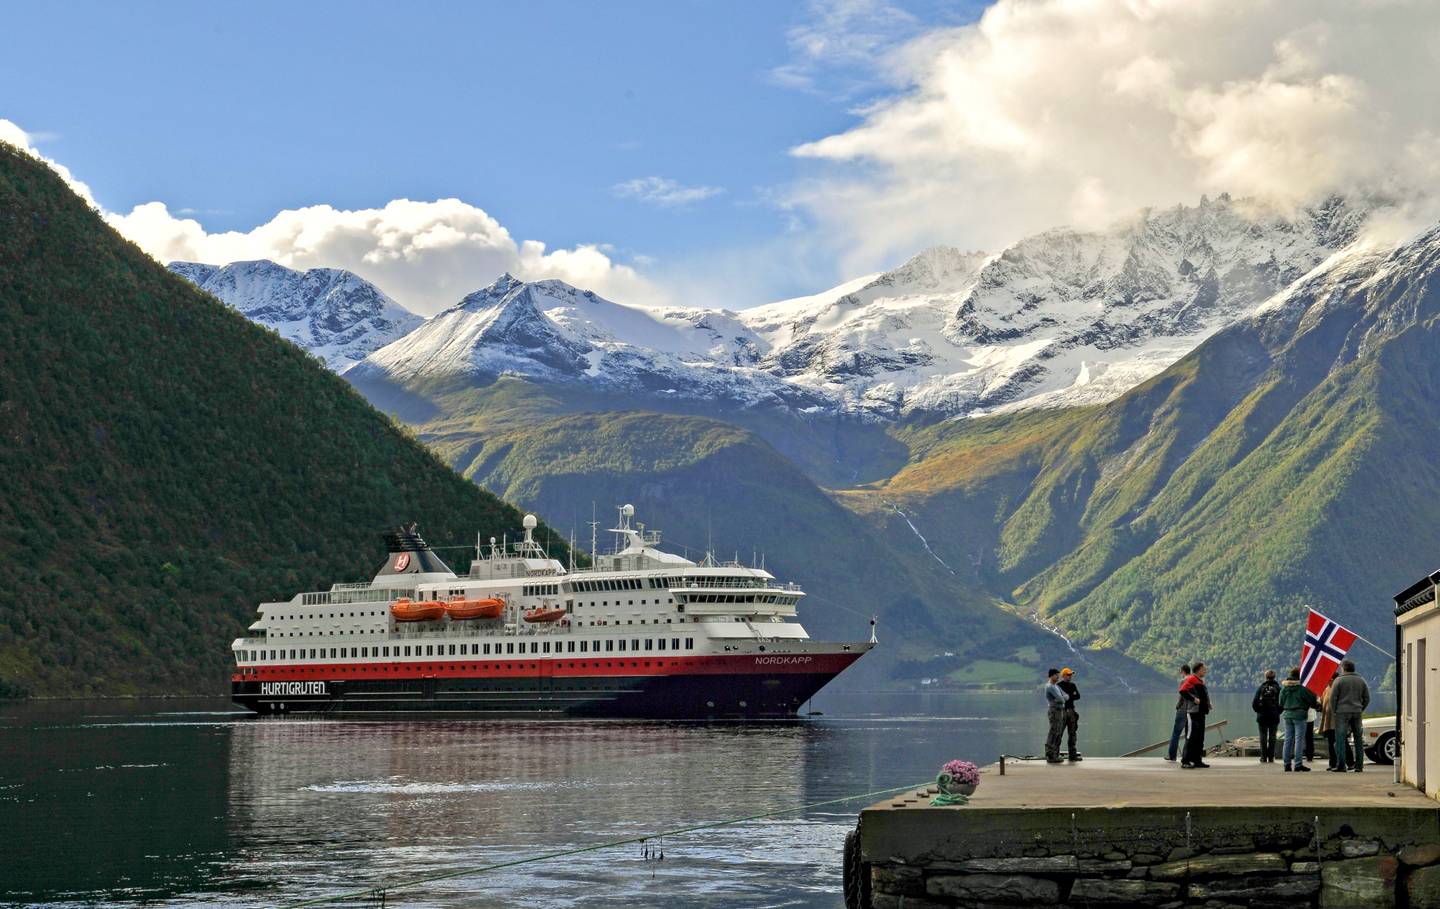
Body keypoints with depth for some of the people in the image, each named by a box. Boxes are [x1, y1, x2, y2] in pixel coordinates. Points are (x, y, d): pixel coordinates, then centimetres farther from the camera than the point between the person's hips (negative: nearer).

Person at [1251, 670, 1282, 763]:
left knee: (1263, 737, 5)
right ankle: (1271, 758, 3)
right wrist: (1278, 712, 8)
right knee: (1272, 737, 5)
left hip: (1262, 716, 0)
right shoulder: (1277, 688, -4)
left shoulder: (1261, 687, -3)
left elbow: (1254, 703, -4)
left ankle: (1263, 757, 2)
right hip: (1274, 716, 0)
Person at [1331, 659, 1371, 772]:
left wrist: (1335, 711, 4)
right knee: (1358, 739, 10)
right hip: (1357, 712, 4)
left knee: (1340, 739, -1)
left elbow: (1333, 698, -7)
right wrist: (1360, 709, 14)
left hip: (1342, 712, -4)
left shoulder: (1339, 680, -5)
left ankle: (1342, 765, -6)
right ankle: (1359, 765, 9)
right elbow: (1367, 698, 9)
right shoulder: (1361, 681, 9)